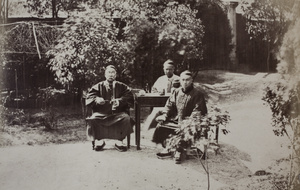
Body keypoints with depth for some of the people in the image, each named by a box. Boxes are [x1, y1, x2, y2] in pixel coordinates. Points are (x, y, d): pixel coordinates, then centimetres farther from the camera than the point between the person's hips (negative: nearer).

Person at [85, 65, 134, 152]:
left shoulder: (122, 86, 14)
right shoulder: (98, 86, 14)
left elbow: (129, 97, 2)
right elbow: (89, 97, 5)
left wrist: (120, 101, -16)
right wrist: (97, 100, -17)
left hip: (117, 113, 0)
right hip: (101, 113, 0)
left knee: (126, 118, -31)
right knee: (93, 119, -30)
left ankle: (119, 141, -14)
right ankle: (100, 140, -7)